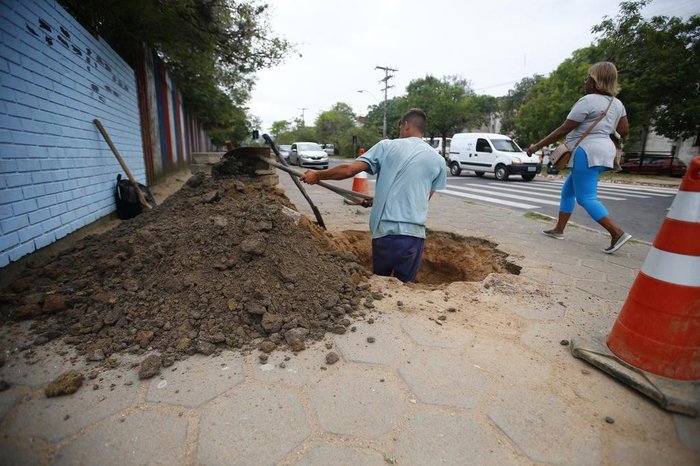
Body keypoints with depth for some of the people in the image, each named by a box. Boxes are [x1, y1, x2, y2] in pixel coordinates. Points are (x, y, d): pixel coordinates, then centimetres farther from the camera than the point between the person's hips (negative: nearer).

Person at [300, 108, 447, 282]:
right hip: (413, 233, 1)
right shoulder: (438, 160, 8)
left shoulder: (387, 146, 1)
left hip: (384, 230, 0)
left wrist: (317, 175, 10)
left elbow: (349, 170, -5)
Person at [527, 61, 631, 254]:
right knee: (568, 190, 16)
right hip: (602, 150, 10)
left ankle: (618, 233, -11)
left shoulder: (587, 101, -11)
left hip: (587, 152, -10)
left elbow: (563, 130, -14)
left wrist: (538, 146, -9)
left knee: (586, 198, -8)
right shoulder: (617, 103, 14)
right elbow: (624, 131, 15)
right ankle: (559, 229, 20)